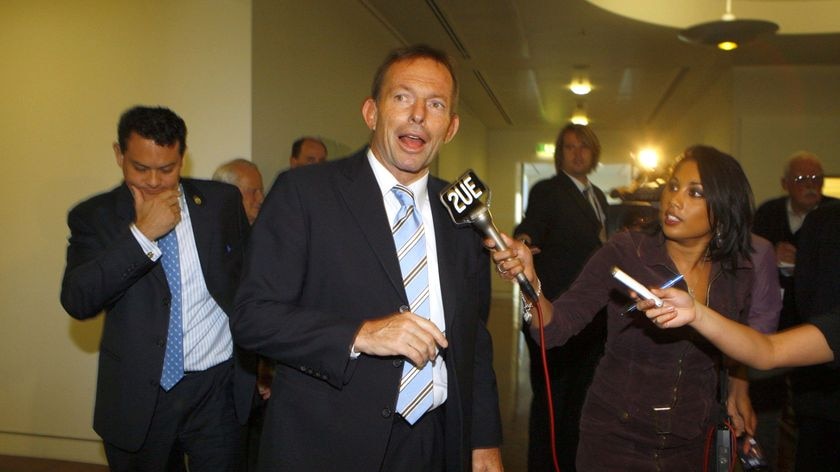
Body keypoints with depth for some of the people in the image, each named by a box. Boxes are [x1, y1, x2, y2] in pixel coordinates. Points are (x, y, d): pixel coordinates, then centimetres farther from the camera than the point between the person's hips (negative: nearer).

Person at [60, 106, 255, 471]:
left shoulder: (222, 201, 1)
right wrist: (142, 234, -21)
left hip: (218, 387, 1)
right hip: (139, 398, 0)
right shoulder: (94, 216, -2)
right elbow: (77, 301, -15)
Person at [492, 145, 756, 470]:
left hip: (688, 444, 3)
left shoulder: (737, 274, -5)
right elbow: (555, 329, -23)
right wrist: (529, 280, -39)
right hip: (614, 439, -3)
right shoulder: (623, 254, -16)